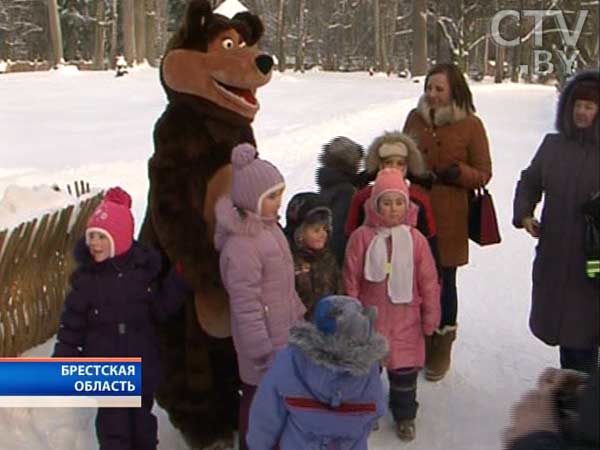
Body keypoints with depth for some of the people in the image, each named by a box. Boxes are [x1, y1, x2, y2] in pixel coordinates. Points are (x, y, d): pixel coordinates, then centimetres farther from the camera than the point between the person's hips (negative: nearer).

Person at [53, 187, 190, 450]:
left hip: (142, 366, 2)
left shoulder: (142, 269, -6)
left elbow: (160, 310, -3)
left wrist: (178, 280, -13)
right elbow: (72, 325, -4)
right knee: (113, 424, 3)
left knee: (142, 420, 18)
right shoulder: (86, 277, -8)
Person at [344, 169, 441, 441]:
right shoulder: (361, 237, -11)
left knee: (404, 371, 12)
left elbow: (429, 282, -1)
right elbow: (351, 281, -4)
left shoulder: (415, 239, -8)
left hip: (405, 321, 1)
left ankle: (404, 416, 34)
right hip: (369, 319, 0)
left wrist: (430, 317, 3)